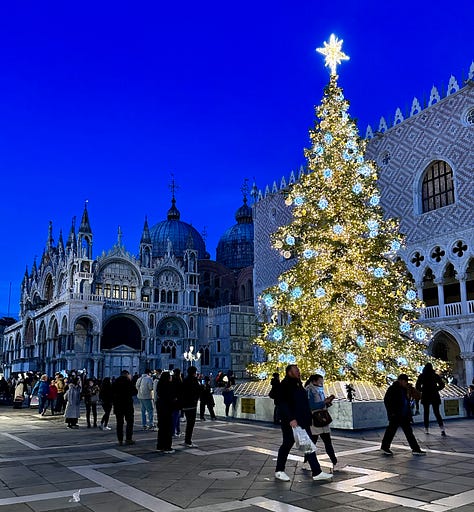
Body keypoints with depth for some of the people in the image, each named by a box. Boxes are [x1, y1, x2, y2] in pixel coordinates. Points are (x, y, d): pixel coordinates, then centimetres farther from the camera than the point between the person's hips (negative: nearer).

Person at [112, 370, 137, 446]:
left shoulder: (115, 382, 6)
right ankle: (128, 439, 2)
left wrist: (114, 402, 14)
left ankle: (120, 440, 6)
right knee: (129, 422, 6)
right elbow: (134, 392, -4)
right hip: (127, 405, -4)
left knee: (119, 423, 8)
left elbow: (112, 393, 7)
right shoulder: (128, 381, -8)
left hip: (117, 405, 4)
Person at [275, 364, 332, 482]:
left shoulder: (298, 384, 14)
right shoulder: (285, 385, -13)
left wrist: (308, 418, 17)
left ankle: (317, 472, 10)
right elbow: (283, 404, -20)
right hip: (290, 422, -8)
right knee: (287, 445, 3)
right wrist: (290, 419, -27)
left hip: (303, 421, 8)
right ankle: (279, 471, 19)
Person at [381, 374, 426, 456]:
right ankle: (384, 447, 13)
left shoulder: (404, 389, 12)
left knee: (409, 432, 8)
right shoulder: (393, 389, -14)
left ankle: (416, 449, 11)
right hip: (395, 415, -8)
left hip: (404, 416, 8)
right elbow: (386, 400, -16)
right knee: (391, 431, 1)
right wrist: (391, 412, -18)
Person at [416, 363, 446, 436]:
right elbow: (442, 385, 3)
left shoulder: (421, 376, -2)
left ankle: (426, 429, 9)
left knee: (426, 413, 9)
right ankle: (442, 428, -11)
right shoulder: (435, 375, 0)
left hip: (425, 396, -1)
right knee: (437, 412, 6)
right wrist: (436, 389, 13)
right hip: (435, 396, 1)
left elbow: (417, 386, -4)